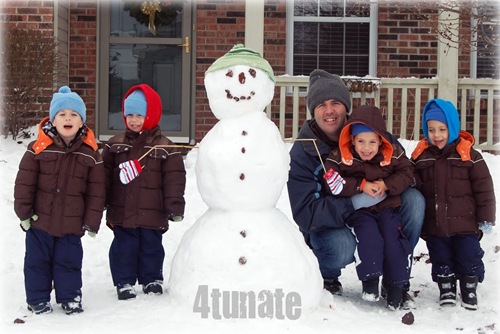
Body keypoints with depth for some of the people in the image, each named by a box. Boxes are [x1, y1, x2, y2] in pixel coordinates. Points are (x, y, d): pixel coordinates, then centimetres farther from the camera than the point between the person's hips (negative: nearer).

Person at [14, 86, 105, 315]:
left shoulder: (90, 153, -3)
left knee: (69, 261, 10)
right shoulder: (38, 148, -7)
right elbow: (24, 182, -3)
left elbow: (96, 191, 0)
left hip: (72, 223, 1)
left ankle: (69, 297, 26)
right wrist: (24, 211, -5)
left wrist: (92, 222, -1)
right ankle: (38, 299, 24)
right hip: (40, 221, 0)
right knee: (37, 260, 10)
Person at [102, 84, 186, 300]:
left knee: (151, 247, 11)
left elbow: (174, 180, -5)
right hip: (122, 213, 1)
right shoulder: (115, 145, 3)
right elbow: (104, 176, 7)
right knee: (123, 248, 6)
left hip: (152, 214, -1)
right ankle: (124, 282, 19)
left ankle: (151, 279, 27)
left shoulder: (164, 148, -4)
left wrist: (175, 205, -10)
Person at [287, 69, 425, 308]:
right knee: (342, 246, -38)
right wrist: (353, 203, -37)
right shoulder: (302, 153, -17)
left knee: (414, 198, -21)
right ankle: (325, 276, 0)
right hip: (327, 226, -4)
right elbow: (304, 213, -24)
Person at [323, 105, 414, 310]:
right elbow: (333, 183, -16)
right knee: (369, 237, -26)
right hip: (358, 210, -2)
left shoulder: (393, 154, -3)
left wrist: (386, 184, -15)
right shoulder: (340, 157, -10)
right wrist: (361, 186, -20)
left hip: (387, 207, 2)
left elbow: (407, 174, 2)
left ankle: (396, 285, 0)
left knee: (392, 239, -14)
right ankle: (370, 279, -13)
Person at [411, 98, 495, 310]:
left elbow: (483, 188, -3)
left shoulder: (468, 155, -7)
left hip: (465, 223, -2)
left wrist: (486, 219, -4)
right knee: (440, 259, 13)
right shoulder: (420, 157, 1)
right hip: (434, 225, 2)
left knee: (469, 256, 7)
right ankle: (446, 289, 31)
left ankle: (469, 289, 27)